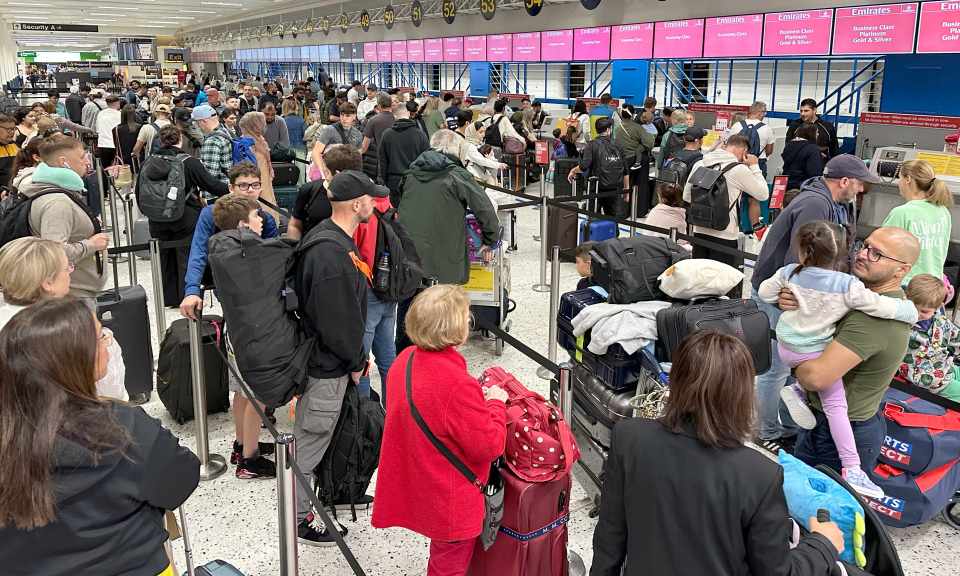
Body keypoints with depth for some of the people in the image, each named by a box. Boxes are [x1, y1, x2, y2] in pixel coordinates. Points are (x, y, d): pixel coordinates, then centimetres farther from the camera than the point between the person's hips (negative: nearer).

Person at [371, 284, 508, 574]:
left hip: (419, 489, 8)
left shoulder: (406, 359, -6)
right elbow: (488, 446, -24)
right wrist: (495, 403, -10)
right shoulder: (460, 387, -33)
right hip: (450, 502, -8)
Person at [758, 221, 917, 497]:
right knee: (836, 405, 3)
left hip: (785, 347, 5)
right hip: (814, 353, -4)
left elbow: (765, 292, 6)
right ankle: (852, 469, 0)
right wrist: (911, 311, 2)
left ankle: (798, 389, 11)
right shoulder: (848, 286, -20)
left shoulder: (789, 273, -8)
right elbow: (881, 306, -17)